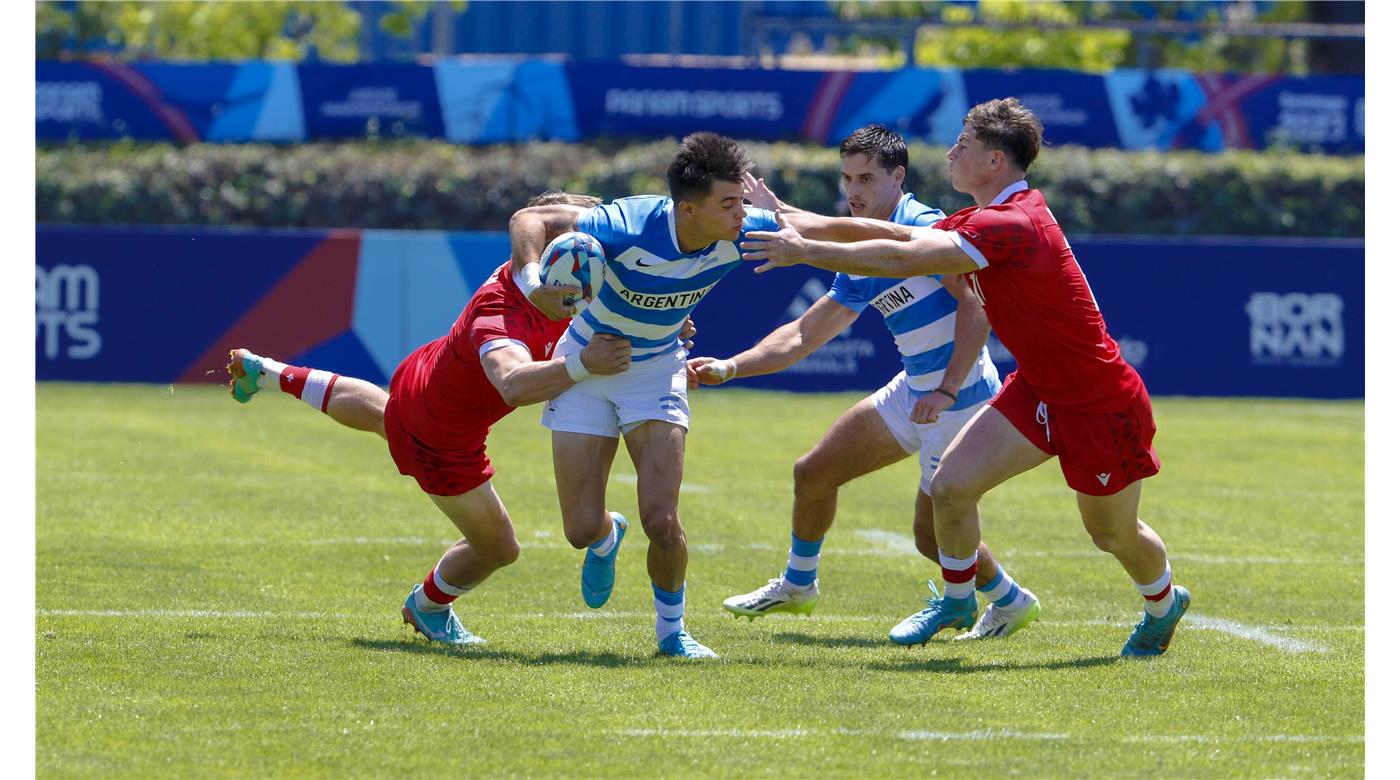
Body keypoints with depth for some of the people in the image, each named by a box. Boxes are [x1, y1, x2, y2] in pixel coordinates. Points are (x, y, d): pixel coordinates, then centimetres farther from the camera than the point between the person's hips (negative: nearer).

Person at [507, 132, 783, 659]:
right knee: (582, 530, -1)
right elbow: (529, 219, -29)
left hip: (657, 369, 2)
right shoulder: (628, 227, -34)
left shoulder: (742, 234, -22)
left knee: (661, 522, -15)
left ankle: (671, 630, 12)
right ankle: (606, 539, 38)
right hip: (586, 364, -2)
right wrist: (532, 280, -45)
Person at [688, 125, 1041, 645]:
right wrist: (729, 367, 3)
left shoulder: (925, 227, -19)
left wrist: (947, 391, -32)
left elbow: (976, 307, -27)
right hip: (913, 390, 9)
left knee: (933, 534, -4)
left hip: (960, 400, -9)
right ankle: (797, 585, 37)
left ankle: (1009, 601, 24)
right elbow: (803, 335, 13)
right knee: (813, 474, 14)